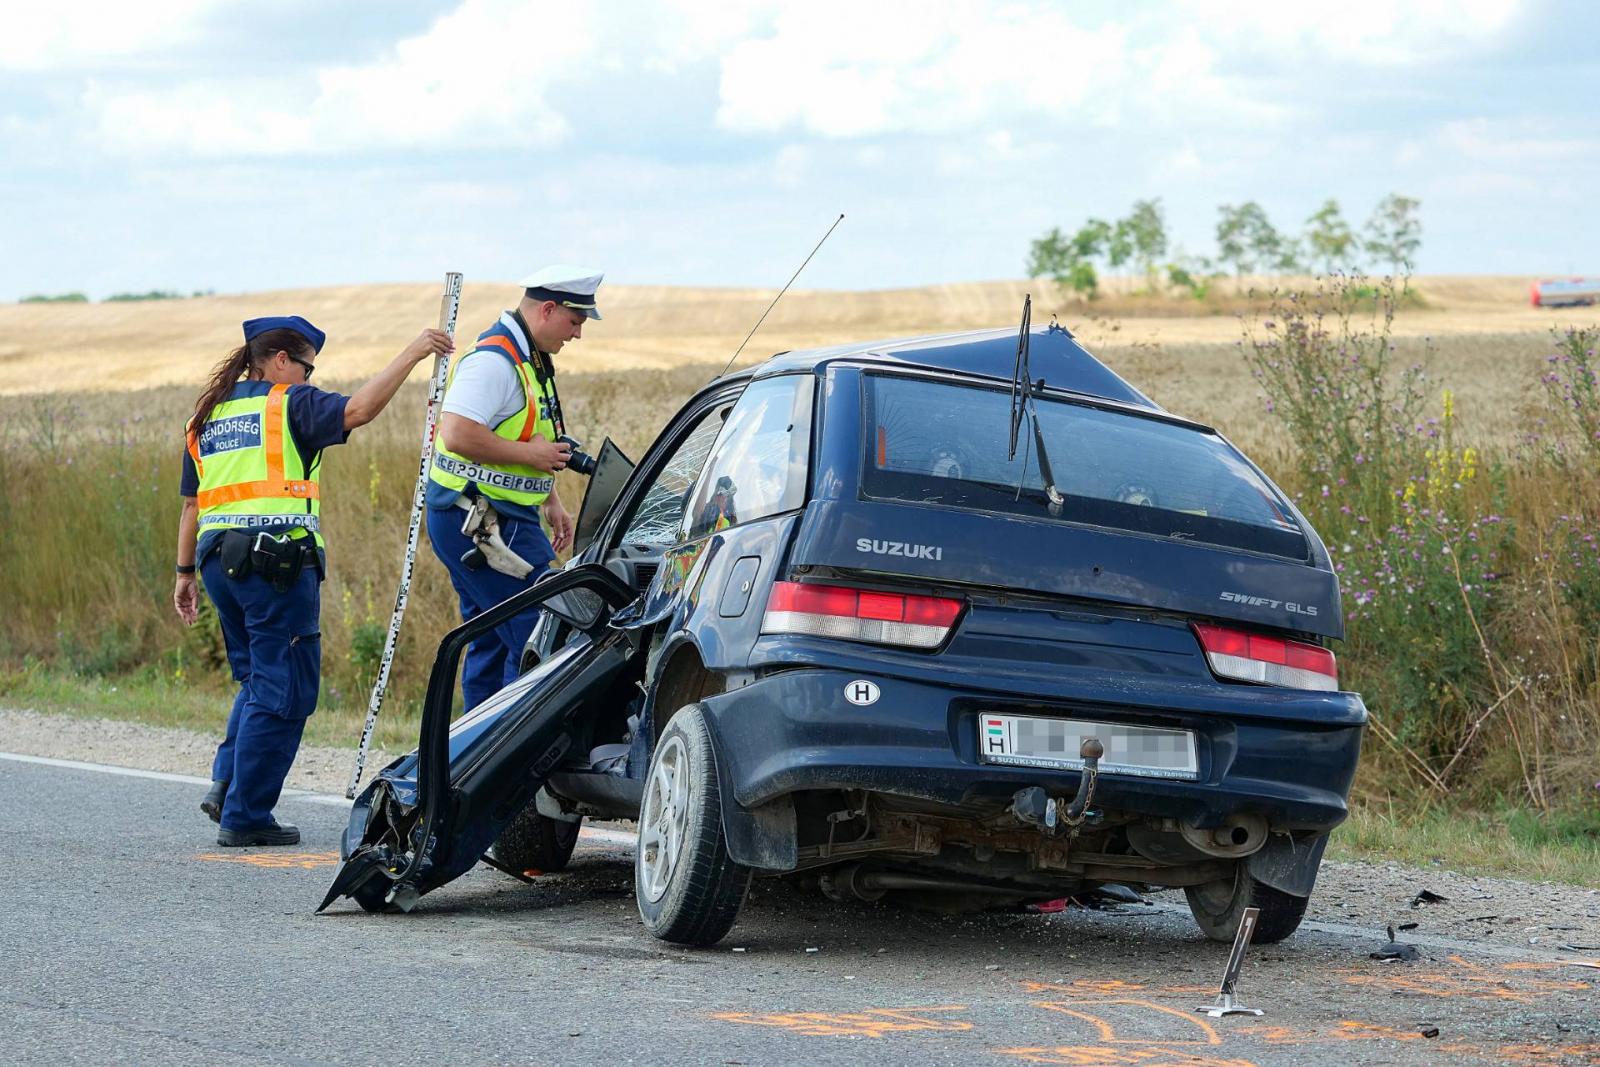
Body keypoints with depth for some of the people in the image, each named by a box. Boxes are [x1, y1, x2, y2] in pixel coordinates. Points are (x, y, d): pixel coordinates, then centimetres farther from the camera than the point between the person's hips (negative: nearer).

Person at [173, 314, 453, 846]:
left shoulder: (207, 417, 18)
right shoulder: (288, 404, -2)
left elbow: (191, 504, 19)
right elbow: (357, 410, -19)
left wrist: (185, 572, 24)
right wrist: (411, 355, -14)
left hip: (219, 558, 8)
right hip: (277, 559, -8)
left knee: (258, 680, 21)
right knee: (283, 692, -1)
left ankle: (227, 783, 6)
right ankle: (245, 816, -2)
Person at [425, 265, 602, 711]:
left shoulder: (528, 359, 17)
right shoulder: (494, 359, -17)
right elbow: (458, 435, -28)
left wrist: (552, 503, 21)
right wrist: (531, 454, -20)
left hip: (499, 519, 11)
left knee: (493, 641, 14)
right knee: (537, 634, -13)